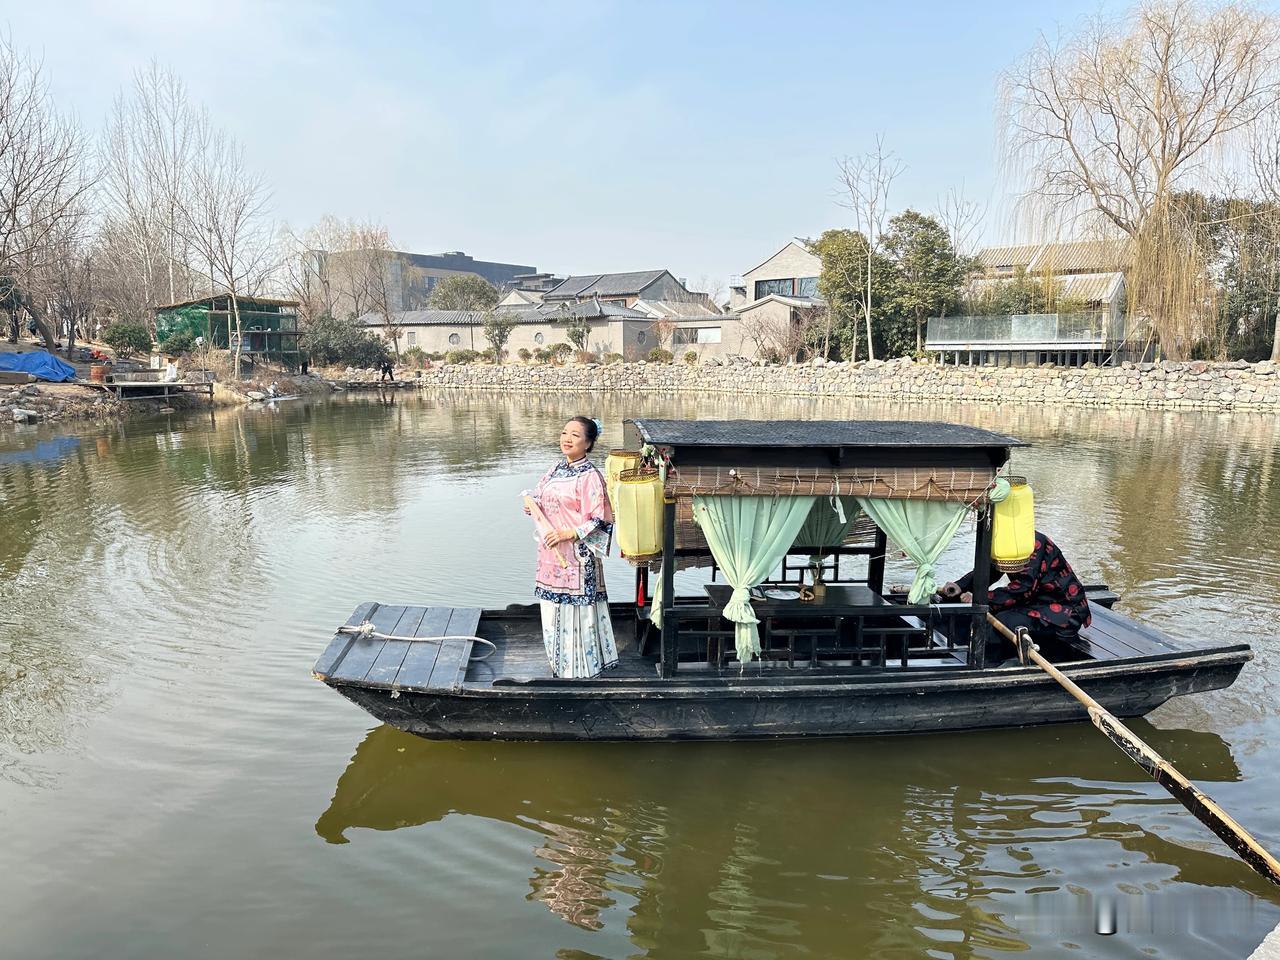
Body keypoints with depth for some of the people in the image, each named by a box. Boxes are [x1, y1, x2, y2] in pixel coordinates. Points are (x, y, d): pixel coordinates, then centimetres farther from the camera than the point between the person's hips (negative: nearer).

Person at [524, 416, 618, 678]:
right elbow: (542, 500, 19)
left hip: (577, 555, -7)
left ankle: (581, 667, 17)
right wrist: (533, 506, -3)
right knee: (554, 608, 16)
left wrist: (569, 534, -22)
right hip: (551, 553, 8)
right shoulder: (557, 469, 9)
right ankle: (560, 663, 31)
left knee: (576, 609, 1)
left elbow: (601, 520, -17)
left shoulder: (590, 476, -15)